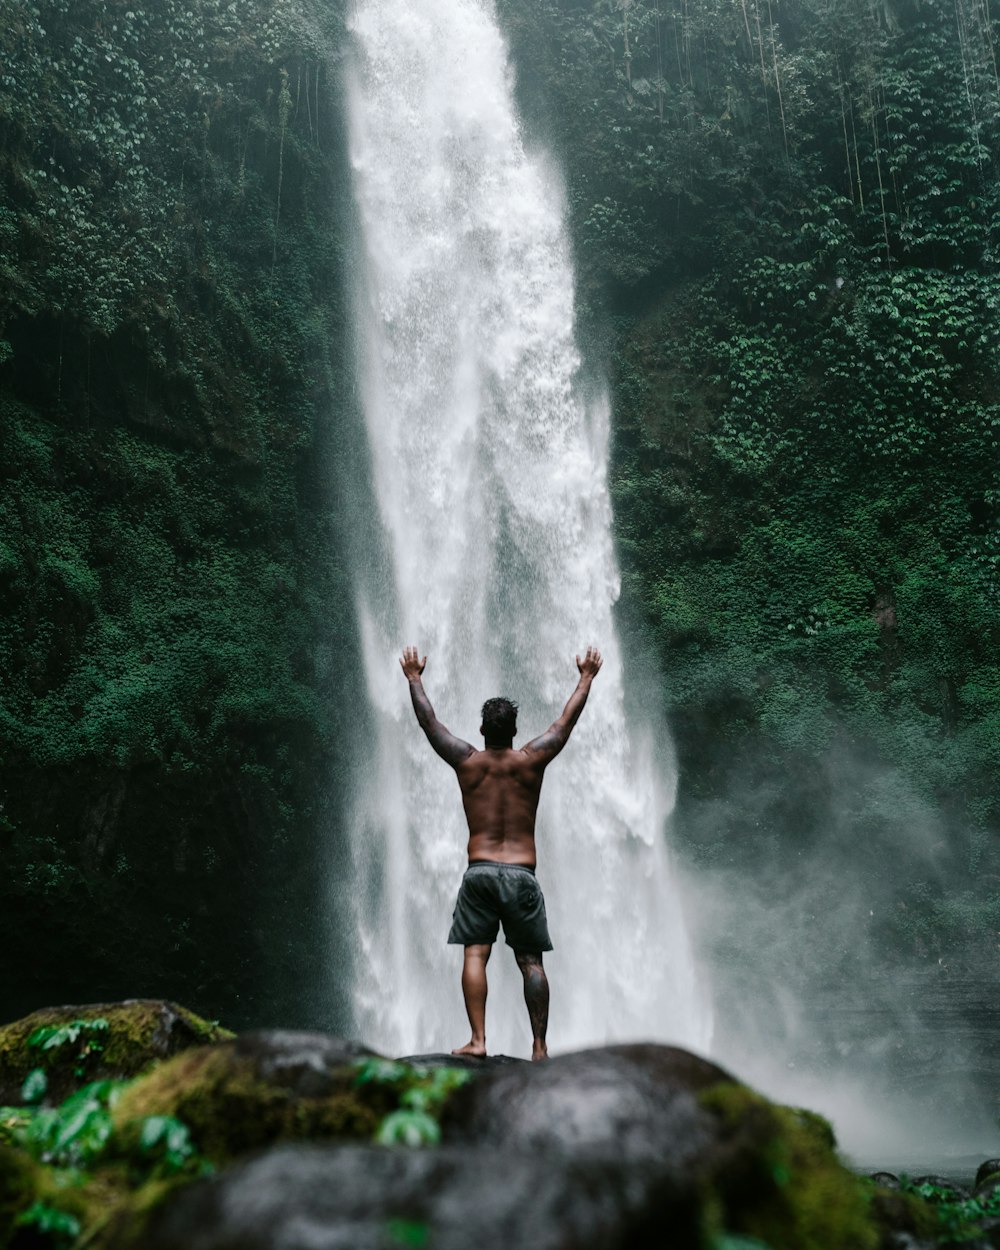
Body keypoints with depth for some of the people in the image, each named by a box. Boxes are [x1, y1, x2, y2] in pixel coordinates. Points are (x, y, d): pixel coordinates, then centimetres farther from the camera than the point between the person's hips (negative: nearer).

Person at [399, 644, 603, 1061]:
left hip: (479, 870, 0)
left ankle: (478, 1040, -8)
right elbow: (566, 721, 11)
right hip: (521, 874, 0)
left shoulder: (467, 762, 1)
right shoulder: (531, 760, 0)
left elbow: (429, 721, 12)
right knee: (530, 961, 5)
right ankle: (539, 1046, 5)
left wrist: (414, 677, 25)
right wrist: (586, 677, 24)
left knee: (475, 955, 0)